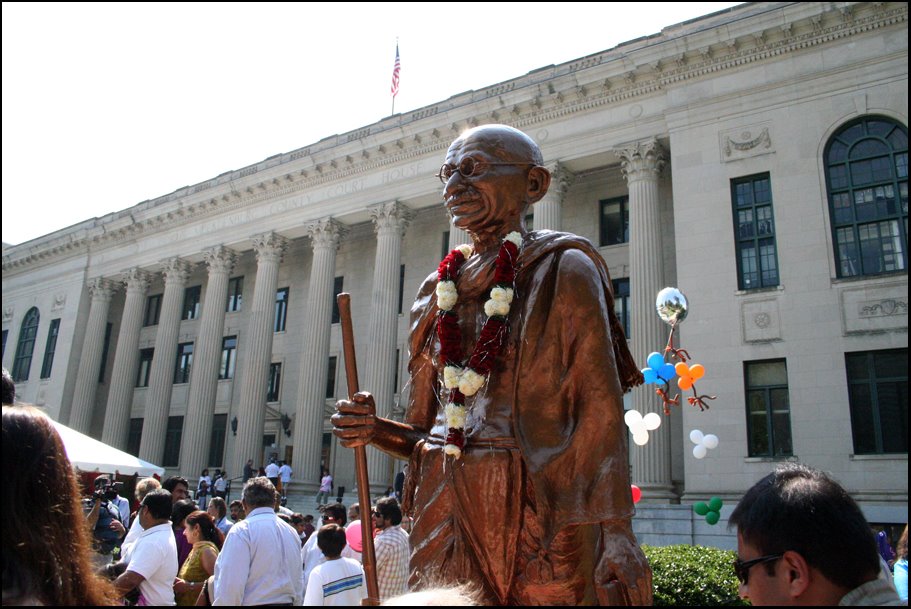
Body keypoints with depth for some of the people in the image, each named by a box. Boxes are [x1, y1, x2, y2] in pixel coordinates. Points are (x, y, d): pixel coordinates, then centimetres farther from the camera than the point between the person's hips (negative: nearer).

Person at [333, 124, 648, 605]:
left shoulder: (564, 270, -3)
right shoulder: (439, 291, 11)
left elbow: (600, 409, -10)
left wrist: (615, 532, -18)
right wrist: (376, 430, -4)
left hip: (539, 515, -4)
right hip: (446, 515, 5)